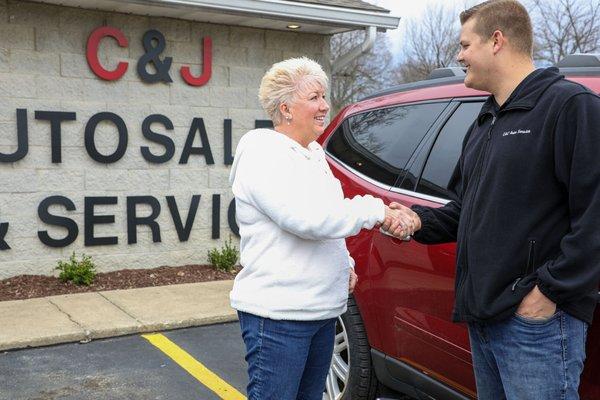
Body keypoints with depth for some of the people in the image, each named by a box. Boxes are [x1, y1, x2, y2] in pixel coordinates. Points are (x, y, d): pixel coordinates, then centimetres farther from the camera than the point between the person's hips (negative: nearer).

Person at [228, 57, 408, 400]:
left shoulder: (313, 153, 15)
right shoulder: (263, 154, -15)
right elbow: (307, 218, -27)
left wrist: (345, 263, 12)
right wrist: (375, 210, -18)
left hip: (322, 308, 9)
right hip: (278, 314, -9)